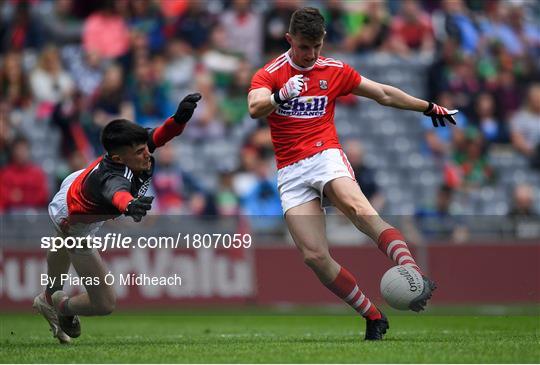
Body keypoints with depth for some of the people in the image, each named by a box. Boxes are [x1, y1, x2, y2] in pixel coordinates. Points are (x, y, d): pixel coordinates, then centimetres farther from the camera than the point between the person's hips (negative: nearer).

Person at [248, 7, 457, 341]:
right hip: (291, 173, 1)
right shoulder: (270, 74, 4)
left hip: (326, 157, -1)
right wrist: (281, 96, -37)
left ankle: (414, 276, -51)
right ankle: (373, 317, -2)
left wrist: (429, 108, 24)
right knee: (315, 256, -14)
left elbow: (384, 94, 22)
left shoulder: (335, 71, 10)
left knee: (357, 207, -34)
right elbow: (255, 109, -17)